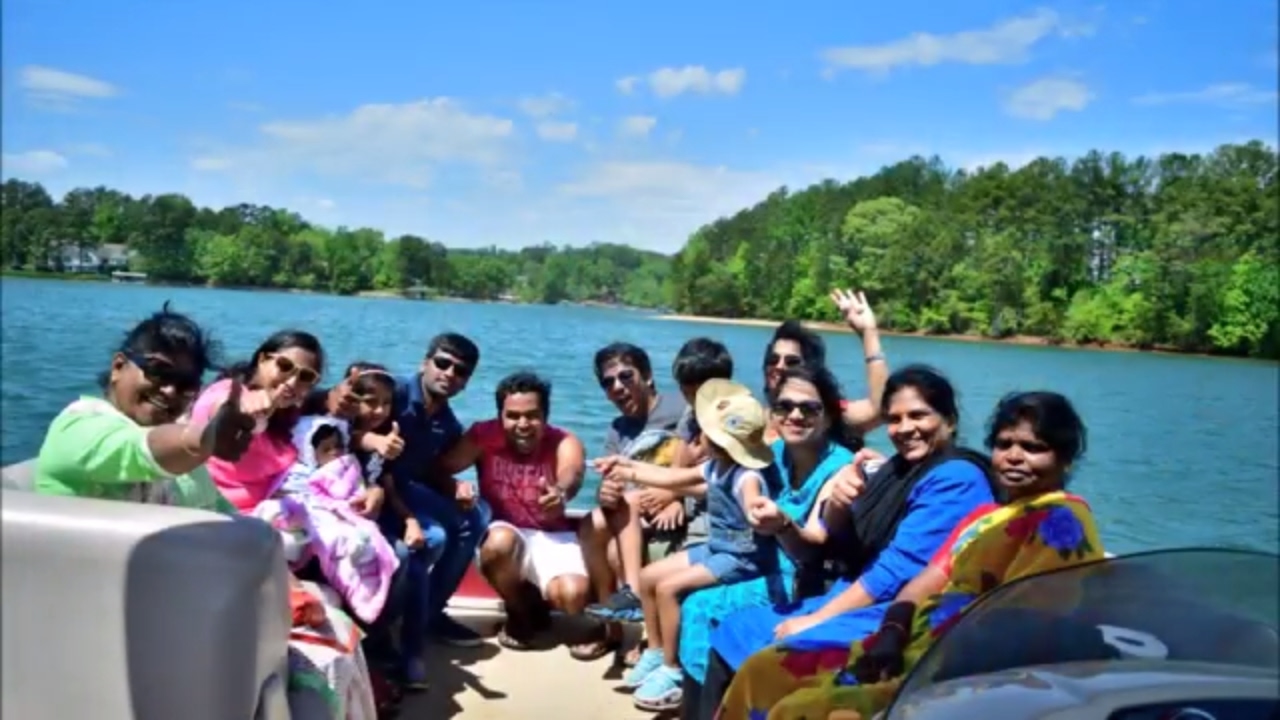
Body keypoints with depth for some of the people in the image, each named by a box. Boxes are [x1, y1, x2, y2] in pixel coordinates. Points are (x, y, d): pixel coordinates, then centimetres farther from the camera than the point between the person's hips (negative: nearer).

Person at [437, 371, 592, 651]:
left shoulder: (565, 443, -11)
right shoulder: (484, 436, -8)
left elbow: (572, 475, -35)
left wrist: (560, 493, -60)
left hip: (553, 537, 0)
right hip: (505, 531, 1)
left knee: (573, 596, -28)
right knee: (499, 542, -36)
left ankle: (538, 602, 13)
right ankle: (518, 612, -3)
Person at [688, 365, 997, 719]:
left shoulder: (957, 480, -12)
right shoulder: (896, 469, 14)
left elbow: (899, 572, -19)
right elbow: (830, 543, 11)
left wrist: (814, 620, -15)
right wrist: (836, 503, -12)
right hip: (850, 600, 9)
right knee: (732, 633, 3)